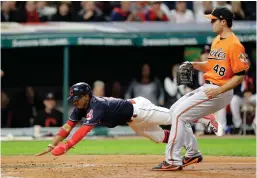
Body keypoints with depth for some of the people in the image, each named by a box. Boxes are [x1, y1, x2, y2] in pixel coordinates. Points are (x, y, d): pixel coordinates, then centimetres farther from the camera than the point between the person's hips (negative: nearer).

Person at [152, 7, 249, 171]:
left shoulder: (234, 45, -16)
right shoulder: (216, 41, 13)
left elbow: (240, 75, -18)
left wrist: (218, 90, -24)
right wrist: (194, 65, 7)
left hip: (219, 92, -10)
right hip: (207, 88, 10)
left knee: (179, 114, -15)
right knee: (174, 111, 14)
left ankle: (173, 161, -11)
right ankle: (193, 153, 19)